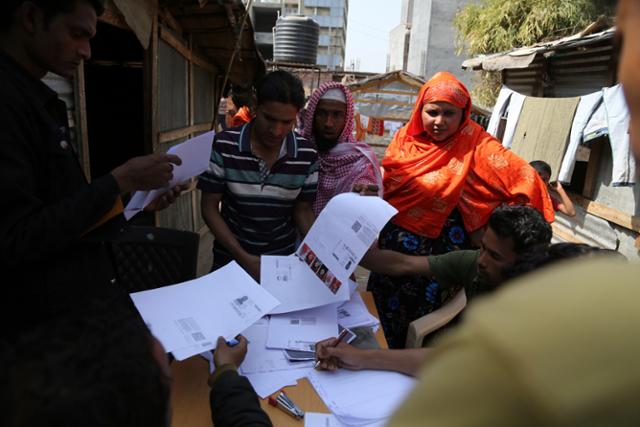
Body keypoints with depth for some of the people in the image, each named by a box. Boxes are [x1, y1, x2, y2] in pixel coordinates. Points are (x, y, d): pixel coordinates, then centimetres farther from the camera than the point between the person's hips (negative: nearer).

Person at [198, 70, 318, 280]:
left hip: (282, 258, 1)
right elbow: (210, 208, -8)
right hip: (231, 258, -1)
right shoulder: (223, 146, -13)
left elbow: (302, 210, 2)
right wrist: (242, 256, -17)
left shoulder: (307, 156, -9)